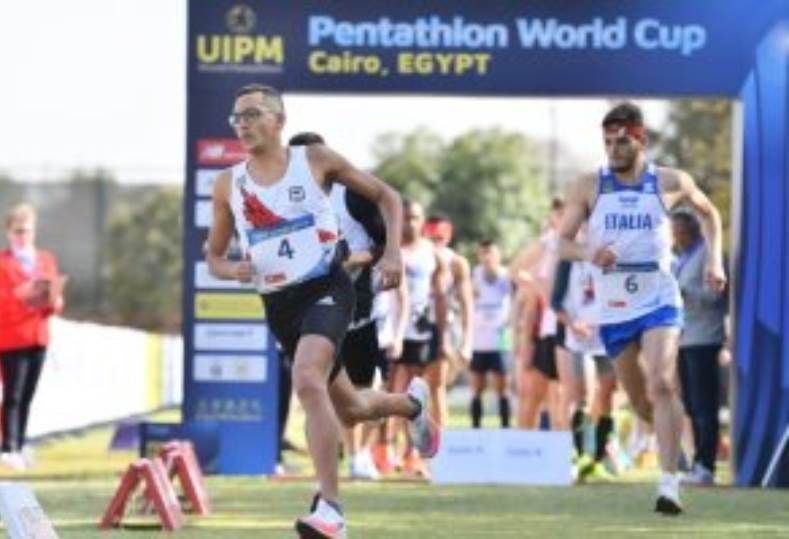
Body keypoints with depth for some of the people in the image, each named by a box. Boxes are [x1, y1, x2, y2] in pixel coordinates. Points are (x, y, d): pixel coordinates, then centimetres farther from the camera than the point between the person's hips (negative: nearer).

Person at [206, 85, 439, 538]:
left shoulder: (315, 161, -3)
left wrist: (393, 253, -9)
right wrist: (232, 269, -9)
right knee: (349, 409, 16)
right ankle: (411, 403, 52)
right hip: (279, 305, 5)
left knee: (308, 381, -31)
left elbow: (387, 196, 5)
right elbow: (214, 256, 15)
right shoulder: (229, 185, 5)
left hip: (326, 288, -5)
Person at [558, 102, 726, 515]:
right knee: (638, 398, 11)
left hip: (659, 300, -2)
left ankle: (669, 484, -24)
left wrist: (714, 259, 6)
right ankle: (671, 438, 43)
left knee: (662, 385, -21)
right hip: (613, 307, 2)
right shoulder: (589, 187, 0)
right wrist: (590, 253, -21)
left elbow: (709, 213, 18)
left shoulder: (671, 183, -1)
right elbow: (563, 243, 0)